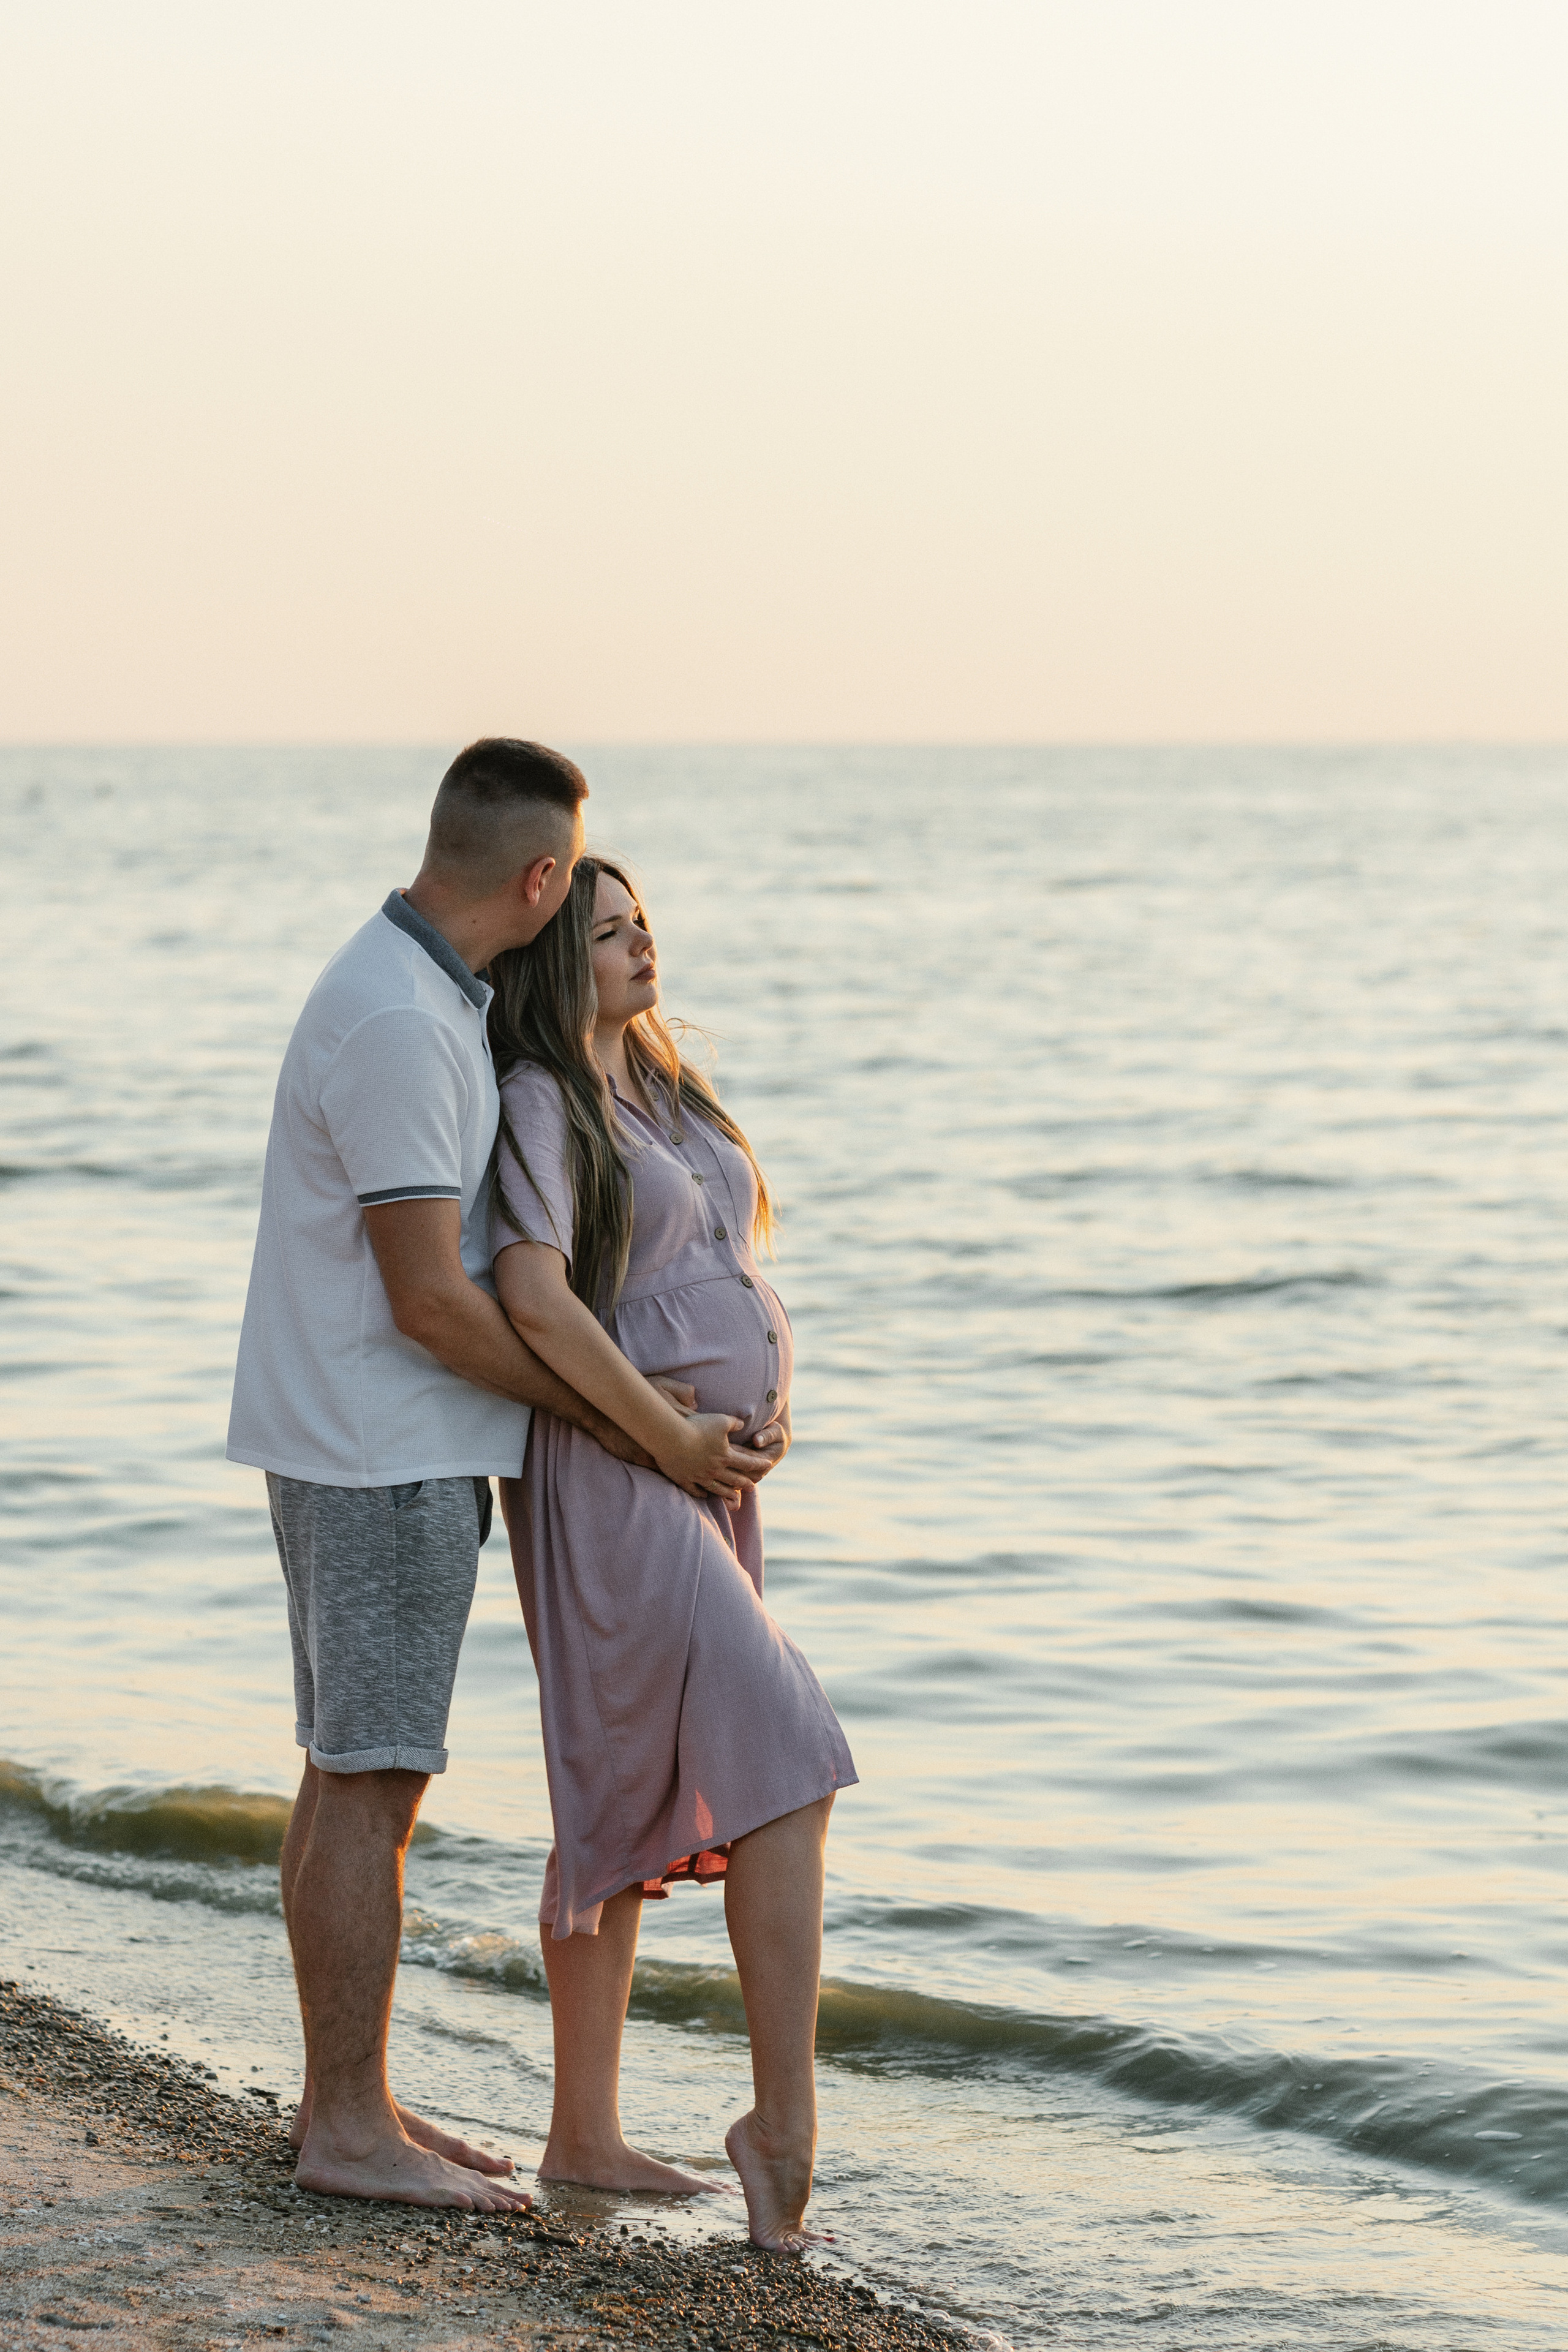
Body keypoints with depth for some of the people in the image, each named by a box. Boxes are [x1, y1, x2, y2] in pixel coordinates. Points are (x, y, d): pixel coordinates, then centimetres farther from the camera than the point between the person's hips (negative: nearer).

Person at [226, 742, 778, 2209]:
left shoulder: (409, 986, 12)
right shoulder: (399, 1026, -21)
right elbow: (429, 1300, -21)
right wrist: (602, 1411, -10)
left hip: (374, 1448, 10)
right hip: (385, 1454, -10)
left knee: (348, 1778, 13)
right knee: (373, 1786, -6)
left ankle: (343, 2100, 19)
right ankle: (351, 2127, -1)